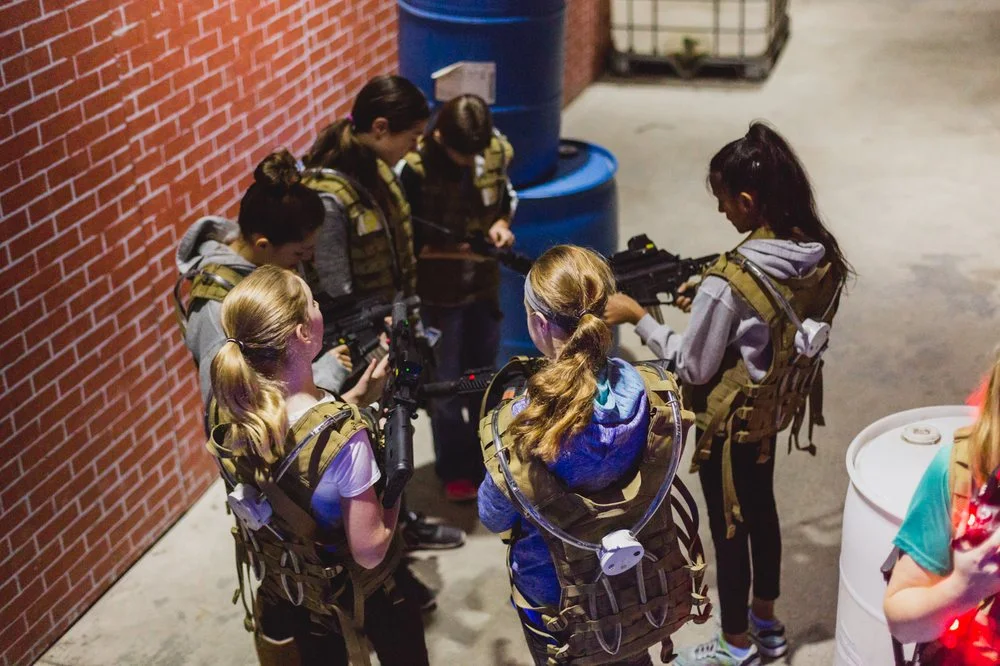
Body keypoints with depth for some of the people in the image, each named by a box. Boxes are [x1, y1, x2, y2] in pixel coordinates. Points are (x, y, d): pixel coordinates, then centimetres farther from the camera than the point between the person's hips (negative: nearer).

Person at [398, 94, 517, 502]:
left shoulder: (496, 151, -10)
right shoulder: (412, 169, -25)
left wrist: (502, 223, -12)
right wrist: (455, 250, -28)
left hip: (484, 285, 5)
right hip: (437, 294, -5)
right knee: (445, 387, 10)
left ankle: (486, 459, 41)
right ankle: (455, 470, 30)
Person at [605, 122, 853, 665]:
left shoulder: (728, 281, -33)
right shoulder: (822, 255, -10)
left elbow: (693, 367, -22)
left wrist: (638, 318, -14)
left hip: (730, 422, -7)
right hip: (774, 410, 8)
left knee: (728, 525, 12)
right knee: (760, 506, 26)